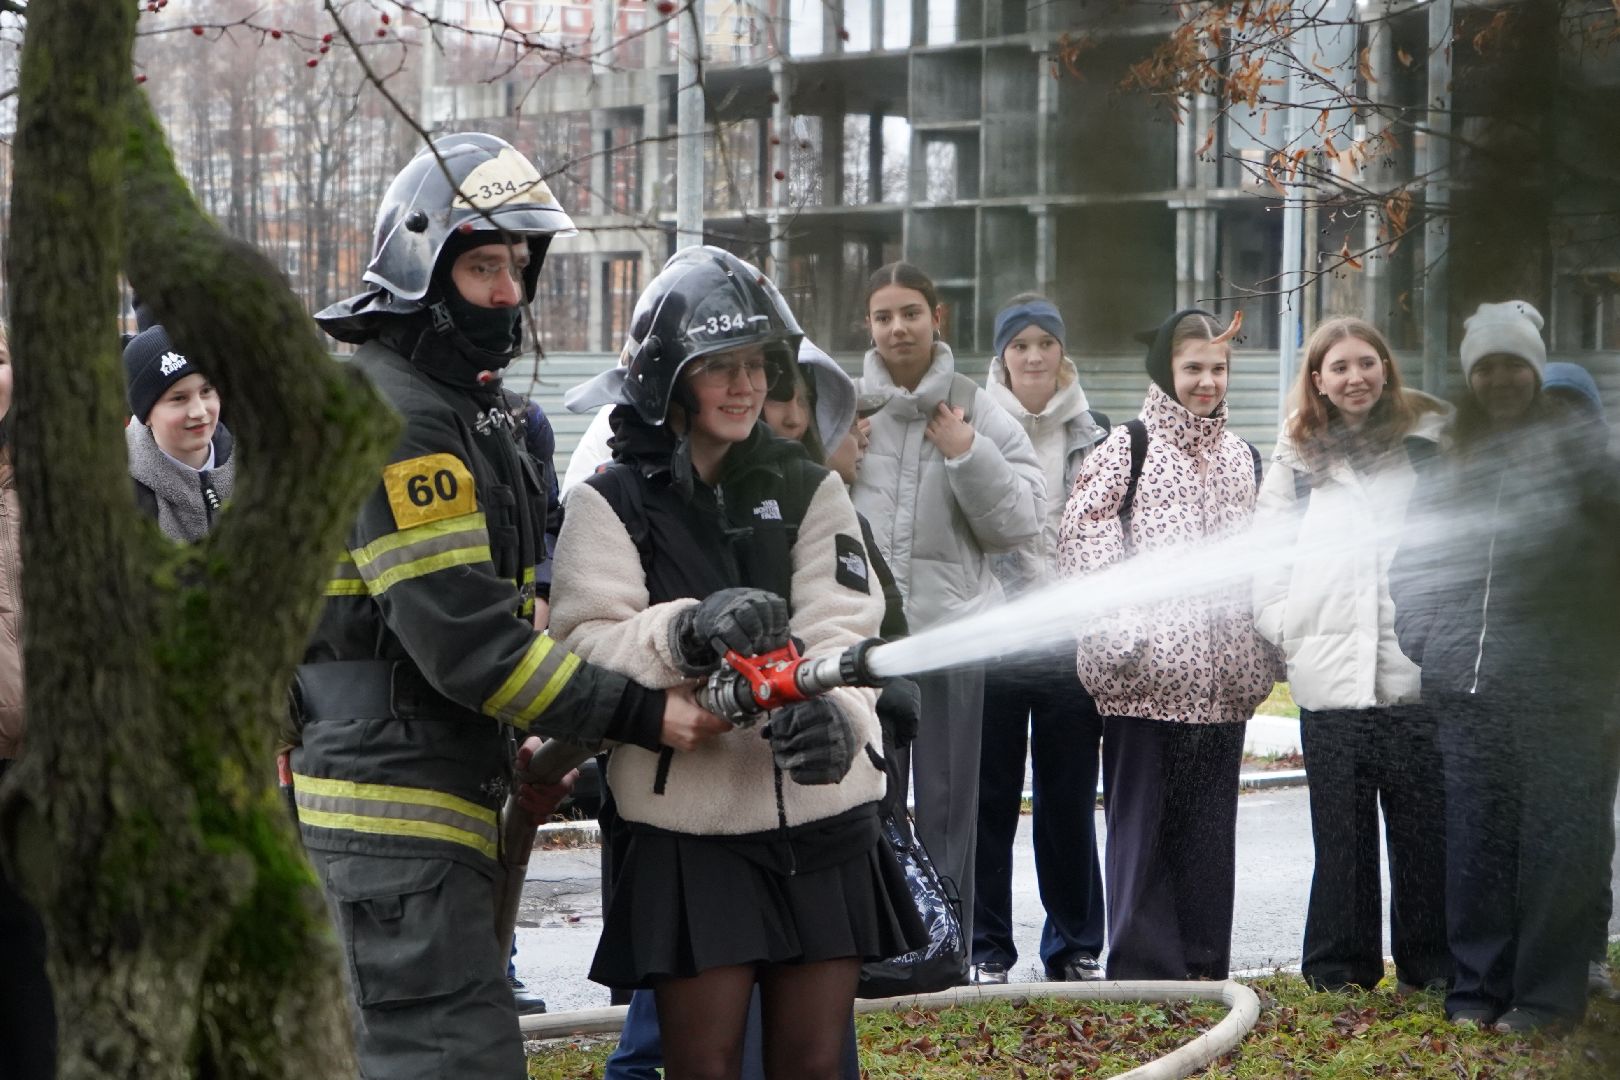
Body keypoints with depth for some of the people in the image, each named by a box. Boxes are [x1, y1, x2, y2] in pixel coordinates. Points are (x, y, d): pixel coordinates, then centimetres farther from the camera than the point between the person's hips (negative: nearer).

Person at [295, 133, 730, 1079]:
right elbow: (459, 636, -23)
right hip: (394, 804, -11)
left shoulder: (465, 407, 19)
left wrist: (518, 747, 18)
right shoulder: (393, 417, -16)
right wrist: (640, 715, -20)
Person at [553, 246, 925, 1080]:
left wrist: (832, 713, -27)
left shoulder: (810, 493, 11)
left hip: (822, 823, 3)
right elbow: (585, 648, -13)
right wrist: (684, 634, -34)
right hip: (692, 830, -3)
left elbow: (843, 630, -4)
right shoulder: (611, 504, 2)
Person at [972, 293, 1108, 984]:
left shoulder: (1090, 436, 11)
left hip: (1070, 641, 2)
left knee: (1070, 798, 6)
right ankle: (988, 947, 11)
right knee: (991, 796, 2)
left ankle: (1074, 946, 16)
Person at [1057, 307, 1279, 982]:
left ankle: (1204, 962, 14)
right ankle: (1144, 961, 2)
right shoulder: (1127, 448, 1)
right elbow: (1084, 539, -7)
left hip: (1220, 674, 5)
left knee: (1210, 816, 7)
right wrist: (1116, 631, -16)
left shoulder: (1243, 458, 17)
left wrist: (1266, 648, 15)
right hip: (1147, 672, -5)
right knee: (1140, 811, -3)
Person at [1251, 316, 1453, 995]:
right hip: (1329, 671, 2)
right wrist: (1282, 628, 5)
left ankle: (1430, 962, 8)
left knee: (1424, 820, -1)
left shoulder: (1430, 440, 8)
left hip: (1417, 666, -1)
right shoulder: (1298, 455, 15)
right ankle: (1341, 963, 9)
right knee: (1341, 826, 2)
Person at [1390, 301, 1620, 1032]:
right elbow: (1414, 561, 17)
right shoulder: (1447, 464, 12)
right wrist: (1425, 641, 5)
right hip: (1469, 693, 3)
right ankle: (1476, 985, 14)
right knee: (1474, 839, 5)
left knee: (1555, 842, -1)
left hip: (1557, 692, -3)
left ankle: (1547, 993, 7)